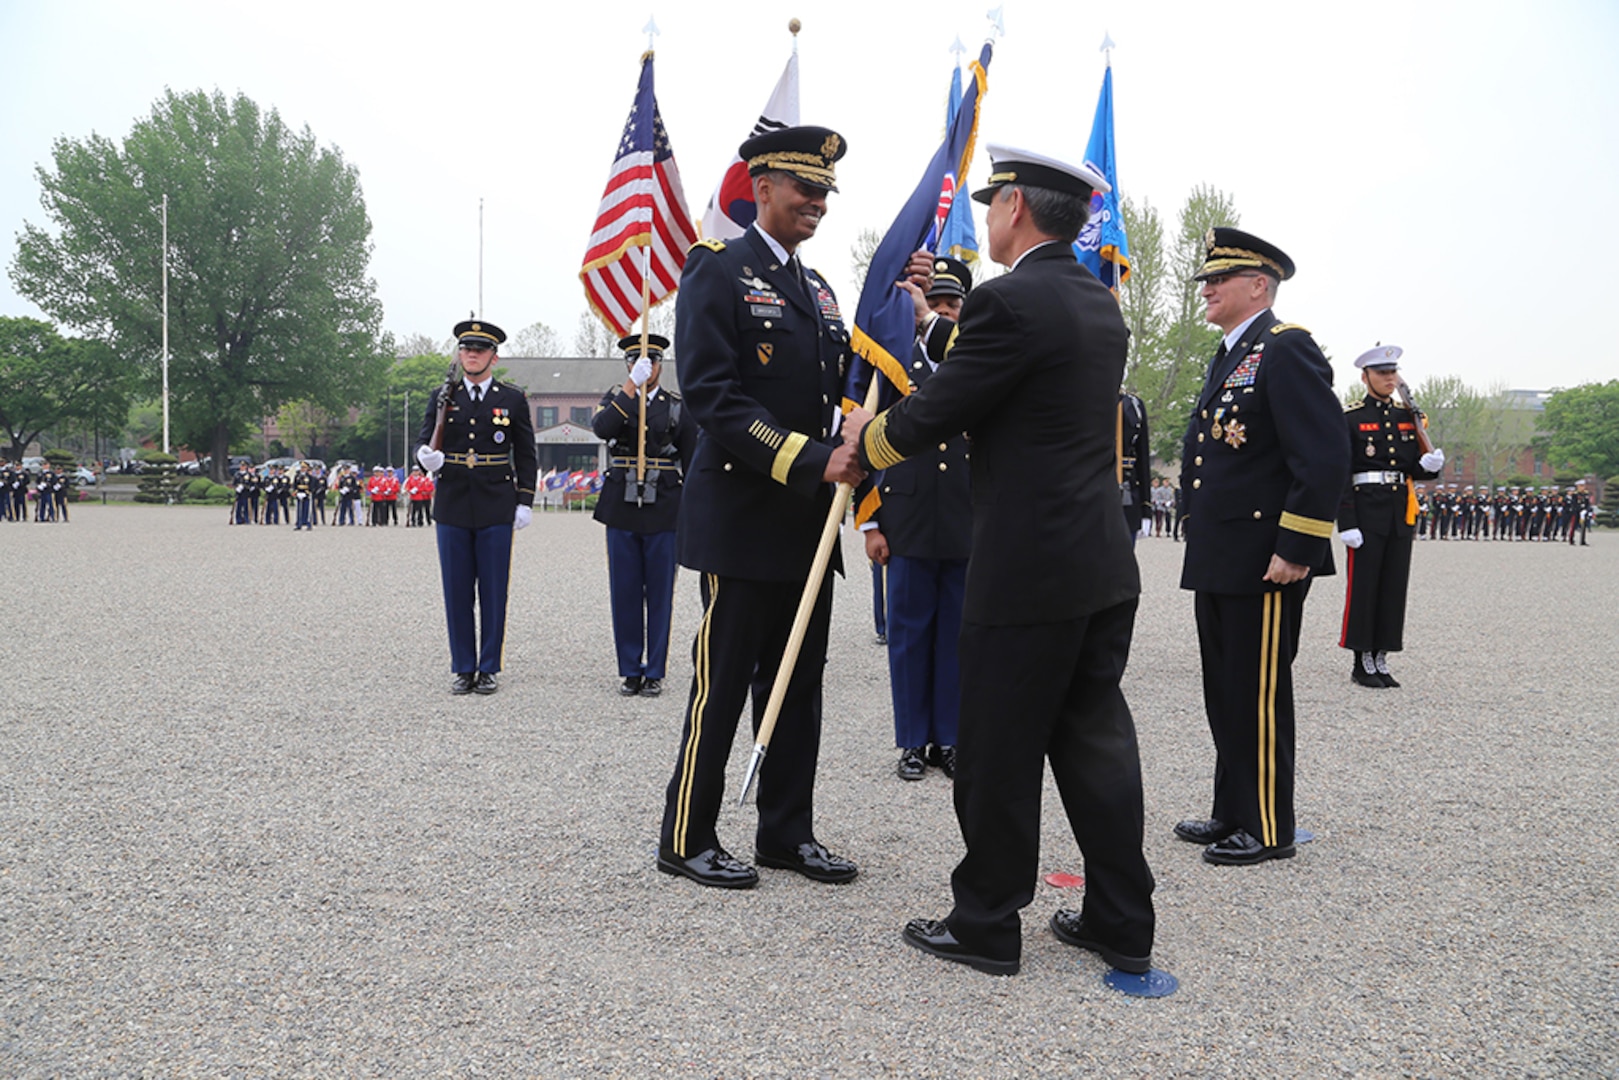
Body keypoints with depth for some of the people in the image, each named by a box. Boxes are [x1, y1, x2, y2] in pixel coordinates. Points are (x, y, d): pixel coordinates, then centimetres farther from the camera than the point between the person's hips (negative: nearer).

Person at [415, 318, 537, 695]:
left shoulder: (513, 399, 6)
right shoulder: (442, 397, 9)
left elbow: (526, 455, 7)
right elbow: (423, 437, 5)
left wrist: (525, 502, 0)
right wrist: (426, 455, -20)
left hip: (495, 508, -1)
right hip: (452, 507, 1)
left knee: (493, 592, 1)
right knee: (456, 591, 4)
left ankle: (489, 669, 10)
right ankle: (464, 669, 13)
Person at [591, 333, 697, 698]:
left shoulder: (678, 407, 6)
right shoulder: (615, 400, 8)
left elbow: (693, 462, 7)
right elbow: (601, 428, -16)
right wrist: (632, 385, -20)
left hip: (663, 513, -1)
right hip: (621, 510, 1)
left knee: (660, 595, 3)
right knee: (625, 594, 5)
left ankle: (655, 672, 12)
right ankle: (630, 671, 15)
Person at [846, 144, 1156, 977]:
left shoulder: (1011, 300, -15)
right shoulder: (1100, 305, 13)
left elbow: (932, 416, -11)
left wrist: (865, 440, 7)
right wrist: (937, 322, 28)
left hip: (1027, 572, -8)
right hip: (1104, 567, 9)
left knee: (1000, 754, 4)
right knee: (1095, 740, 14)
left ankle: (986, 925, 17)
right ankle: (1121, 923, 22)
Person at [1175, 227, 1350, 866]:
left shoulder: (1285, 350, -12)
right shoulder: (1229, 357, 18)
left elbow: (1325, 458, -20)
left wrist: (1294, 550, -22)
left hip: (1264, 566, -10)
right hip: (1217, 562, 10)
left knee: (1259, 696, 0)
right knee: (1225, 694, 16)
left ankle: (1268, 830, 12)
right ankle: (1233, 814, 28)